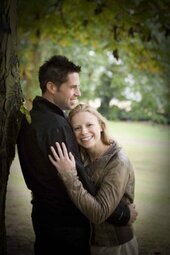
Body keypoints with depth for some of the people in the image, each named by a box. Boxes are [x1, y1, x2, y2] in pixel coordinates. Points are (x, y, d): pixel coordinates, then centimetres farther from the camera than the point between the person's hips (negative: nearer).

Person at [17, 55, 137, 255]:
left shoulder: (30, 118, 4)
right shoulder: (56, 126, -25)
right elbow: (77, 181, -26)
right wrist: (122, 213, -19)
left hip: (42, 211, 9)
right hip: (66, 222, -9)